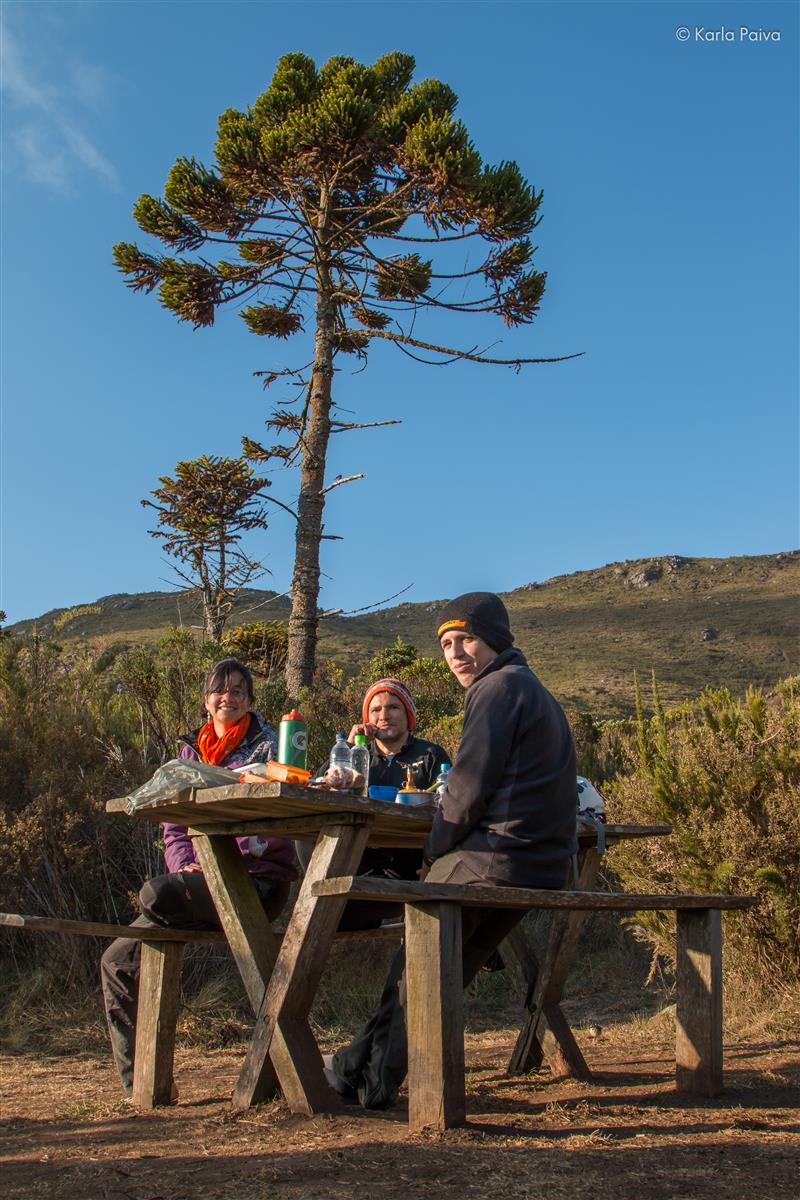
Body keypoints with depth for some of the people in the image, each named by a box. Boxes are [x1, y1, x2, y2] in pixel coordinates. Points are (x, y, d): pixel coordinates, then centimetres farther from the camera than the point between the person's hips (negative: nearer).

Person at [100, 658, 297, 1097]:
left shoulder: (267, 747, 1)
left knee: (156, 895, -31)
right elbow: (174, 825, 18)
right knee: (119, 960, -6)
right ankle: (138, 1078, 5)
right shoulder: (191, 751, 20)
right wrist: (185, 863, -3)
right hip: (200, 880, 7)